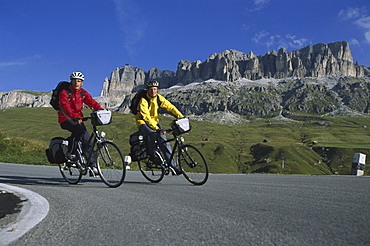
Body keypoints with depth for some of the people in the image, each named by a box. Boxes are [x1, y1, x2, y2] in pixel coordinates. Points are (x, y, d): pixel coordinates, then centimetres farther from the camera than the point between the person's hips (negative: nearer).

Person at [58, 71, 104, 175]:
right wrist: (74, 116, -45)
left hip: (78, 118, 5)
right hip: (66, 119, -5)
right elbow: (65, 106, -28)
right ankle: (71, 153, -18)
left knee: (87, 139, -6)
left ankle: (93, 164, 2)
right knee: (78, 129, -34)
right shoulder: (65, 93, -11)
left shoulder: (83, 93, 5)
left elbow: (92, 102, -8)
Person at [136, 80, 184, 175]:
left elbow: (171, 107, -6)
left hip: (154, 121, 5)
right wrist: (157, 129, -45)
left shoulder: (159, 98, -6)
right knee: (152, 134, -37)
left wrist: (182, 117, -18)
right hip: (143, 122, -5)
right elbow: (146, 117, -33)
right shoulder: (143, 101, -23)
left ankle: (173, 165, -4)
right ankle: (152, 156, -14)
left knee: (164, 140, -9)